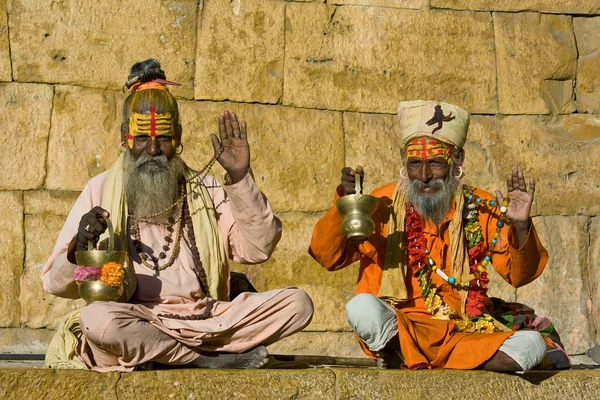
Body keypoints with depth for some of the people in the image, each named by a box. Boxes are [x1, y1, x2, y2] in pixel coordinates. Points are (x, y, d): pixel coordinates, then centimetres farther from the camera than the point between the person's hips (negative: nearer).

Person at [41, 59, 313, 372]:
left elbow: (257, 250, 5)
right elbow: (56, 284, 6)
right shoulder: (100, 191, 11)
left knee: (298, 303, -17)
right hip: (136, 320, -2)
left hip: (208, 317, 2)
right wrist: (79, 251, -17)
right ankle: (209, 359, -17)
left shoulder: (203, 189, 17)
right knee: (95, 318, -37)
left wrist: (239, 178, -3)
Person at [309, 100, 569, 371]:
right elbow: (329, 257, -1)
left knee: (533, 343, -25)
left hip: (467, 332, 2)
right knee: (361, 308, -33)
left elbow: (520, 275, 4)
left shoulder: (481, 209, 6)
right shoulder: (385, 204, 3)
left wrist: (520, 228, -14)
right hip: (393, 328, -2)